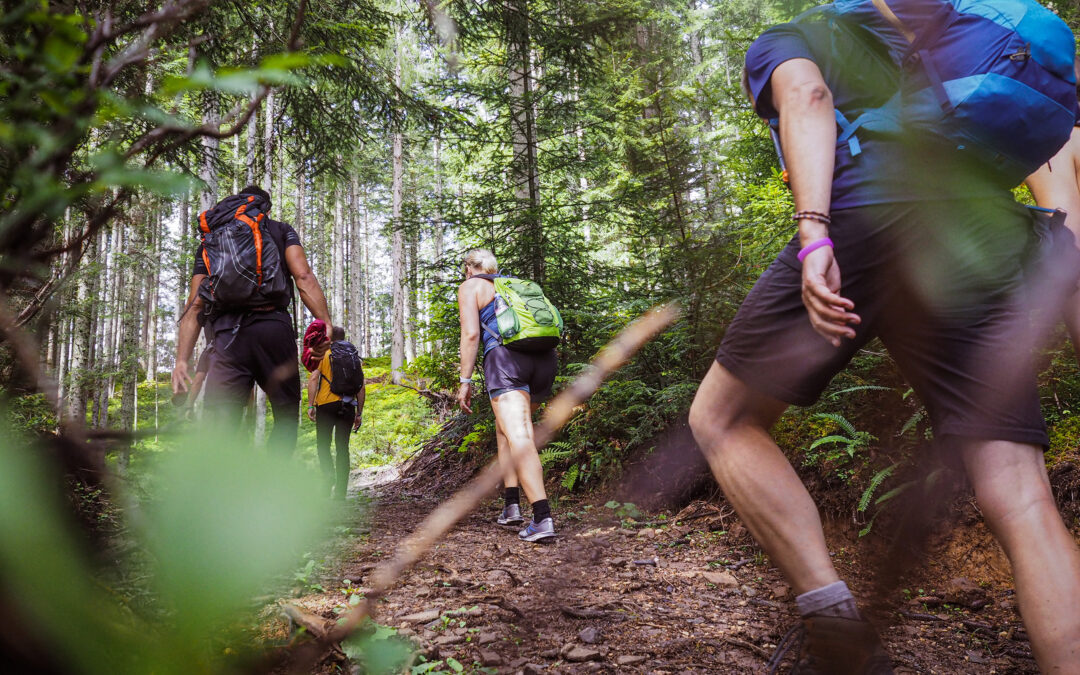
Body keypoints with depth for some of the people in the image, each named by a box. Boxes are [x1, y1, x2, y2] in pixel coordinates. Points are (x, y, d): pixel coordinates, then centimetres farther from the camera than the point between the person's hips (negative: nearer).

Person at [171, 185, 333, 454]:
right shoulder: (281, 230, 19)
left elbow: (195, 305, 15)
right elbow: (303, 277, 0)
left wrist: (181, 361, 9)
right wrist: (327, 328, -6)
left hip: (227, 336, 2)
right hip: (273, 327, -2)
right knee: (286, 415, 13)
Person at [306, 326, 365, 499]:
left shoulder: (322, 353, 4)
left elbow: (313, 378, -7)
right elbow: (360, 387, 10)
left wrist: (310, 405, -6)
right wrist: (359, 413, 14)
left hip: (326, 404, -2)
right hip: (348, 407, 3)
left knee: (323, 444, 9)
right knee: (343, 447, 6)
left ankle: (329, 478, -15)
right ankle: (341, 491, 4)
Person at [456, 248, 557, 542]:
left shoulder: (470, 287, 13)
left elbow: (470, 334, -1)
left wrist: (465, 381, -1)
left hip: (506, 356, -6)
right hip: (545, 359, 7)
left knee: (519, 437, -15)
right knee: (505, 428, 22)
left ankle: (543, 518, -28)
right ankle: (511, 505, 17)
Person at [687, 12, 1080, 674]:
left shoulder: (780, 39, 25)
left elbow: (807, 97, -2)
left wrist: (813, 232, -17)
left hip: (863, 221, -5)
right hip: (989, 236, 6)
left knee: (722, 419, 9)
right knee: (1023, 505, 1)